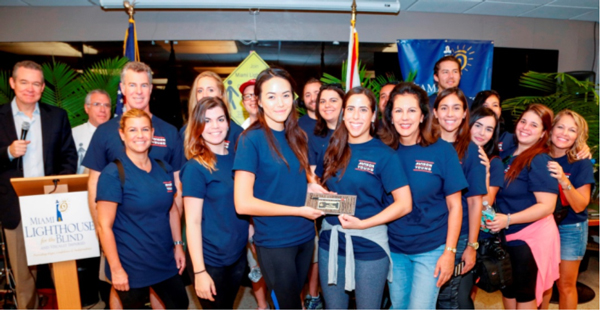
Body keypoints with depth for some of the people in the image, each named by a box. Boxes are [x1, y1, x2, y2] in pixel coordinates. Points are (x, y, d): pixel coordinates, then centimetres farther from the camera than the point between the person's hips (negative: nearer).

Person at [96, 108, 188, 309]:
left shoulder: (164, 169, 2)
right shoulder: (113, 174, -14)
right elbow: (104, 226, -15)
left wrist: (178, 245, 8)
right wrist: (116, 268, -16)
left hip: (166, 261, 5)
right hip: (131, 267, -5)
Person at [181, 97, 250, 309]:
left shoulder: (236, 158, 2)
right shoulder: (195, 167, -14)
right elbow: (192, 221, -15)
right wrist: (199, 271, -16)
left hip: (238, 253, 5)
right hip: (210, 259, -5)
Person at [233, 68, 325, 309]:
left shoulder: (297, 136, 3)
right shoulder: (251, 139, -16)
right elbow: (243, 203, -20)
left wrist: (314, 188, -6)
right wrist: (299, 211, -18)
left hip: (305, 236, 6)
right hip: (274, 242, -6)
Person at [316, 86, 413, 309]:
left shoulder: (384, 154, -9)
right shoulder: (334, 150, 4)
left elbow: (404, 204, -13)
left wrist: (362, 224, -20)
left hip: (369, 244, -4)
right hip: (331, 241, 4)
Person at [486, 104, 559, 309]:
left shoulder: (540, 160, -16)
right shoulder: (506, 154, 4)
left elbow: (547, 205, -21)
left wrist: (508, 219, -27)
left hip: (530, 238, -7)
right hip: (506, 237, 7)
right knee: (508, 292, 19)